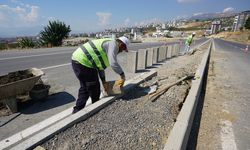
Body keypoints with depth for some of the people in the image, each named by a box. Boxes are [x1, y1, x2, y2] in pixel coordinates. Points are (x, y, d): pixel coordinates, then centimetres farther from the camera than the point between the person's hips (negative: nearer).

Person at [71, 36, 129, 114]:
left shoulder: (107, 44, 22)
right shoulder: (113, 44, -8)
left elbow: (99, 64, 22)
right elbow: (113, 64, -20)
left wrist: (103, 81, 21)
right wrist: (122, 75, -3)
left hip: (77, 60, 11)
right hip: (83, 63, -11)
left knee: (84, 88, 22)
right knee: (94, 89, 8)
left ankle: (77, 110, 31)